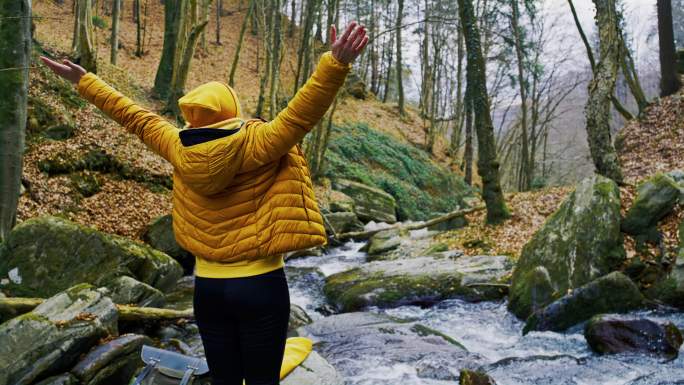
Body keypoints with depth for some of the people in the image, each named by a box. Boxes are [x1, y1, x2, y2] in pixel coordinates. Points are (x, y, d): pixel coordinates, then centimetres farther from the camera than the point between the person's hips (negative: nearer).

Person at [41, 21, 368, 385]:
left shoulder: (179, 149, -2)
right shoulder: (258, 144, -14)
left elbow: (134, 117, 9)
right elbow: (302, 114, -25)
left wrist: (84, 81, 22)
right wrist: (335, 64, -32)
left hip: (208, 288, 4)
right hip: (261, 286, -4)